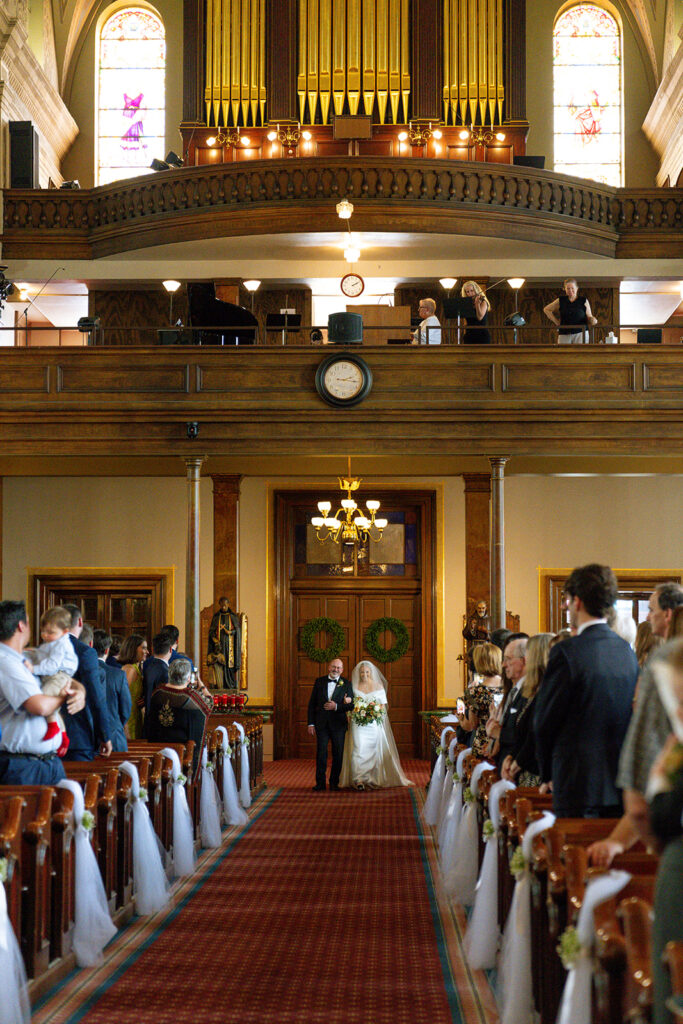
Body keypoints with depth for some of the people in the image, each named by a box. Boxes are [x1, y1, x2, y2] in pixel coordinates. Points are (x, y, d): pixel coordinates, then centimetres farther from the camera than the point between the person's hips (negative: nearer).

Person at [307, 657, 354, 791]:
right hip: (321, 723, 0)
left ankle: (334, 782, 17)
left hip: (338, 724, 0)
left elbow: (351, 705, -2)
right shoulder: (319, 682, 6)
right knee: (321, 753, -3)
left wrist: (336, 707, -17)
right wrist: (311, 723, 1)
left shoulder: (346, 684, 2)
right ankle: (320, 783, 1)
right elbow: (312, 704, 6)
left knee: (338, 754, 5)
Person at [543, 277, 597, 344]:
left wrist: (593, 320, -15)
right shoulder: (561, 301, 8)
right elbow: (546, 309, 18)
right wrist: (556, 321, 9)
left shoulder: (583, 301, 6)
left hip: (580, 333, -1)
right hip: (564, 335, 1)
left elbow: (589, 317, 8)